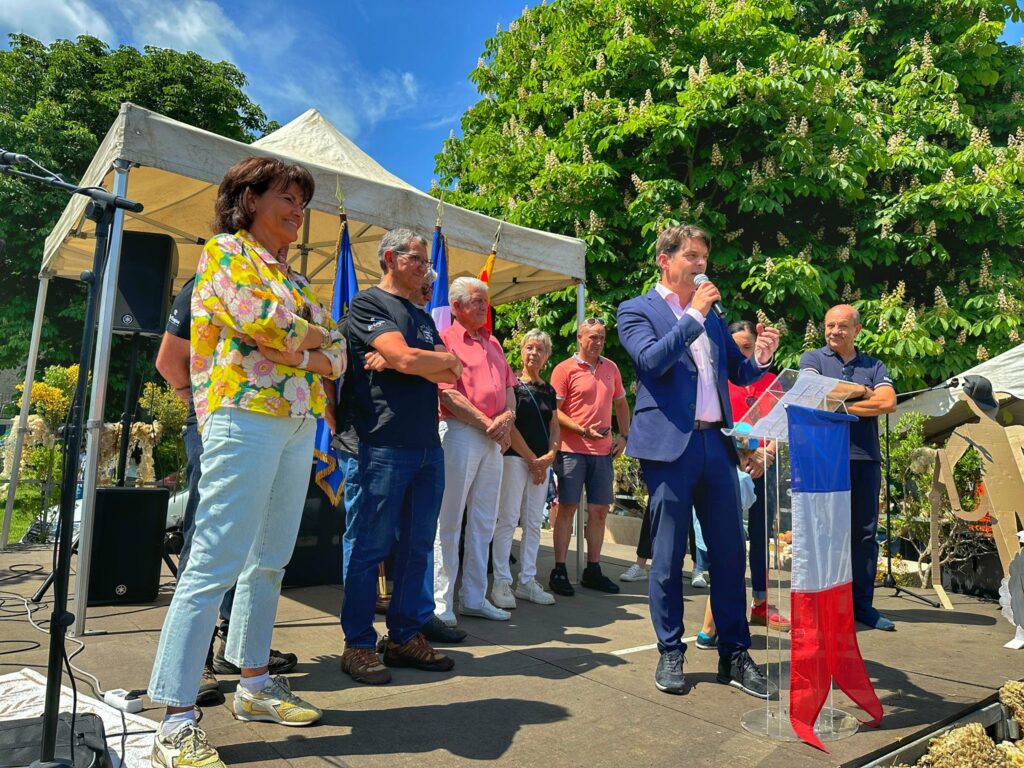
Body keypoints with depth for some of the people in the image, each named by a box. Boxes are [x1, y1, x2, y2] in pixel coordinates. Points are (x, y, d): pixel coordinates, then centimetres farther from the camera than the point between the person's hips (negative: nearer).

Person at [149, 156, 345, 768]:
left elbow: (337, 352, 14)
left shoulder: (294, 277, 23)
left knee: (270, 561, 11)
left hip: (300, 424, 8)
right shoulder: (226, 251, 3)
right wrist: (314, 335, 1)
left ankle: (255, 684, 23)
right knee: (216, 564, -9)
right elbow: (260, 318, -16)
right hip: (247, 415, -8)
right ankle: (178, 718, -2)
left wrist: (307, 353, -6)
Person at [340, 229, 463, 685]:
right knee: (371, 545, 0)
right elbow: (407, 358, -16)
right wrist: (445, 358, 3)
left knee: (417, 547, 11)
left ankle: (405, 636, 22)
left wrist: (397, 360, -7)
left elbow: (451, 376, 8)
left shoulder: (423, 317, 22)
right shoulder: (368, 303, -1)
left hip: (428, 445, 8)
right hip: (385, 444, -7)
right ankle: (359, 645, 11)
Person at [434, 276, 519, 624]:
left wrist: (507, 418, -2)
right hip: (459, 433, -8)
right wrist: (487, 423, -12)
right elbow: (448, 394, -14)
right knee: (448, 522, -2)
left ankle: (474, 598, 22)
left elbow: (509, 386, 18)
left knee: (484, 522, 12)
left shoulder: (492, 343, 19)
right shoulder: (446, 340, -4)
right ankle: (440, 602, 7)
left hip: (494, 438, 8)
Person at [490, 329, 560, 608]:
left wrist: (549, 456, -3)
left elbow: (554, 428, 15)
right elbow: (509, 426, -9)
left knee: (534, 523, 8)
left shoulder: (548, 390, 14)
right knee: (508, 520, -6)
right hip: (515, 458, -6)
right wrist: (532, 460, -9)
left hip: (542, 462, 6)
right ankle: (501, 583, 1)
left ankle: (527, 581, 16)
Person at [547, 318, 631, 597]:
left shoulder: (610, 368, 13)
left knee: (599, 510, 8)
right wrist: (584, 431, -17)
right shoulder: (565, 369, -4)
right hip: (572, 449, -5)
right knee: (567, 508, -1)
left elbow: (621, 403, 22)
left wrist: (623, 435, 10)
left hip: (603, 451, 5)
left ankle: (593, 571, 19)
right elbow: (554, 411, -8)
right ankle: (559, 571, 7)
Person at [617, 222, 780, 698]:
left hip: (716, 444, 6)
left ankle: (734, 656, 20)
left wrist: (760, 357, 0)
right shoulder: (637, 310, 2)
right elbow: (651, 360, -16)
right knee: (668, 557, 3)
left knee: (730, 552, 7)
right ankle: (670, 654, 18)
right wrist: (695, 316, -12)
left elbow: (738, 374, 21)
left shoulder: (712, 316, 19)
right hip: (670, 445, -5)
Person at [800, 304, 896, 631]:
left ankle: (862, 604, 16)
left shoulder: (873, 365, 16)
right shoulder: (813, 359, 8)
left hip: (866, 457, 4)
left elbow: (889, 402, -1)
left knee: (865, 532, 7)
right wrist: (862, 392, -2)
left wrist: (841, 403, -6)